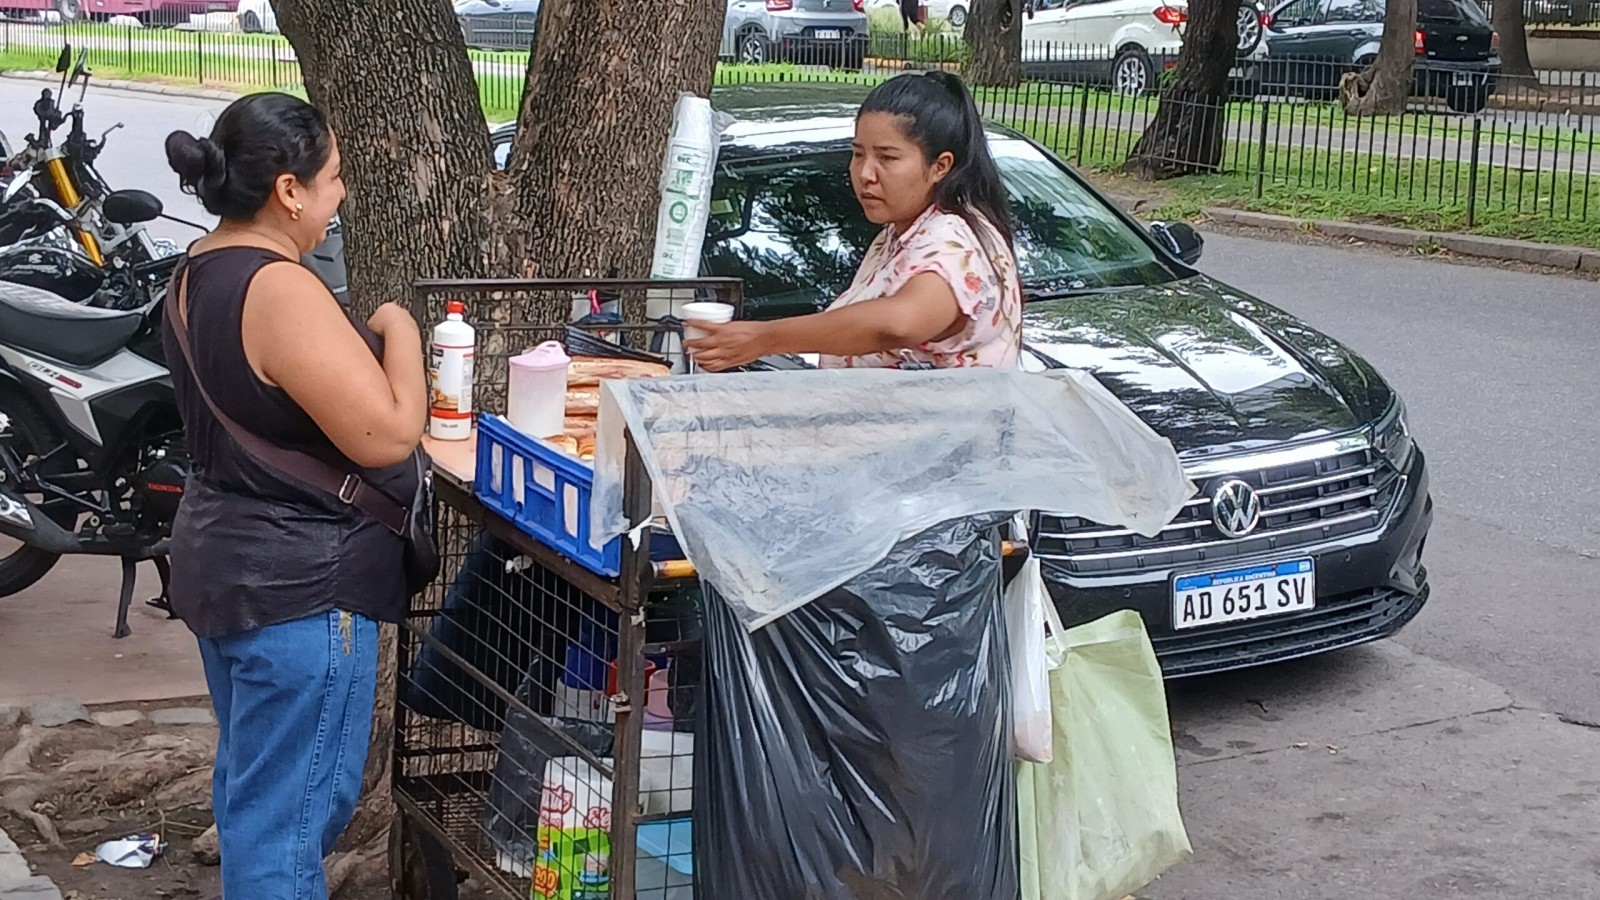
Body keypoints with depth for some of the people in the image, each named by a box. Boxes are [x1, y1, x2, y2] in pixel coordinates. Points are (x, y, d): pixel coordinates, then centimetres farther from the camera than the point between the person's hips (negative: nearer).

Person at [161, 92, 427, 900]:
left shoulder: (199, 271, 7)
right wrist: (397, 331, -10)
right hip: (298, 586, -11)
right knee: (294, 811, -2)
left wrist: (359, 342, 12)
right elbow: (386, 437, -25)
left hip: (222, 562, 11)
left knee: (251, 788, 22)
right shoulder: (280, 290, -24)